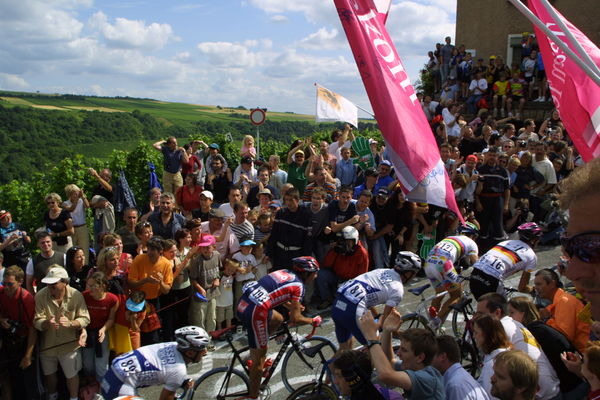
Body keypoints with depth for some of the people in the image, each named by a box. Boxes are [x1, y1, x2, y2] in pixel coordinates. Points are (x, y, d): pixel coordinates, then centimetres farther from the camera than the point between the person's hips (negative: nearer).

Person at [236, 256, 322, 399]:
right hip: (254, 313, -8)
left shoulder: (284, 272, 17)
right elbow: (295, 319, -4)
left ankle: (254, 355, 28)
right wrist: (313, 321, 12)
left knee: (278, 319, 29)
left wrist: (293, 307, 40)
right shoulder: (298, 285, -3)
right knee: (259, 359, 6)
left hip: (243, 304, 8)